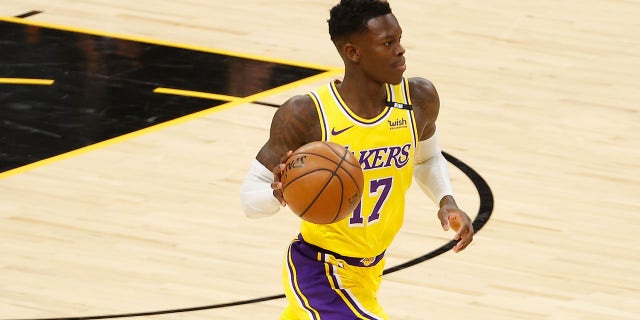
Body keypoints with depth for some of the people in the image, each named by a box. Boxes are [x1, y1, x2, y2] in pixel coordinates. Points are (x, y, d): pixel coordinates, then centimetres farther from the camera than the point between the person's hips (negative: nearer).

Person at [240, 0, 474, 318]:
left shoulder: (419, 99, -11)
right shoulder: (306, 115, -25)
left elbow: (427, 158, 13)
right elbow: (250, 196, -16)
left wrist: (446, 201, -5)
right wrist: (280, 194, -39)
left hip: (368, 269, 7)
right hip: (321, 275, -6)